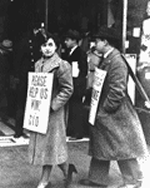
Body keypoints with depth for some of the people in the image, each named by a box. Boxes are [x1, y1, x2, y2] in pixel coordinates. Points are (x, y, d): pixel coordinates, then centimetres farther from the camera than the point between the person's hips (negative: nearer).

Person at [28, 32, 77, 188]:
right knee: (41, 144, 11)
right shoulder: (38, 64, 9)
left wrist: (53, 105, -19)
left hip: (53, 111, -7)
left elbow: (68, 89, -14)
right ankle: (66, 170, 24)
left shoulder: (61, 65, -12)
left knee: (49, 144, 2)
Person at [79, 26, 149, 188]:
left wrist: (105, 109, -19)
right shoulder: (105, 59, 9)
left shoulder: (117, 61, -20)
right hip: (103, 113, 9)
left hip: (115, 114, -9)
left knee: (122, 147, 3)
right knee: (100, 145, 15)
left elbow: (117, 90, -24)